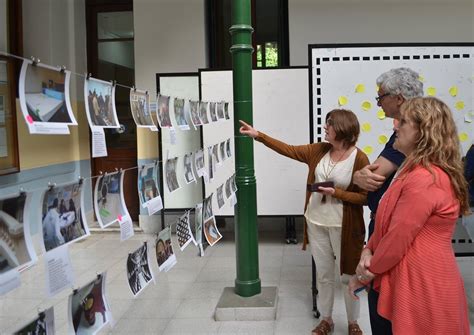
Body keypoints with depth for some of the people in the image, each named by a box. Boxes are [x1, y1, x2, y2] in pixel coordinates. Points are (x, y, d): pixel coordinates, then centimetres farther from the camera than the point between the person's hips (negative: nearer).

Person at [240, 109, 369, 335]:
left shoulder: (359, 159, -14)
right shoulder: (319, 150, 1)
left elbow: (364, 197, -13)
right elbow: (288, 150, 5)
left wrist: (336, 193, -23)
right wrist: (258, 135, 2)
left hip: (343, 227, -4)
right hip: (316, 223, 5)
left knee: (347, 276, 11)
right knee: (323, 275, 16)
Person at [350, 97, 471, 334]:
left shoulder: (424, 179, -23)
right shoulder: (416, 170, 12)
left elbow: (398, 239, -21)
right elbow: (387, 221, 13)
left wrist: (364, 274, -7)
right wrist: (368, 251, -4)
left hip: (422, 286, -10)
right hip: (417, 280, 10)